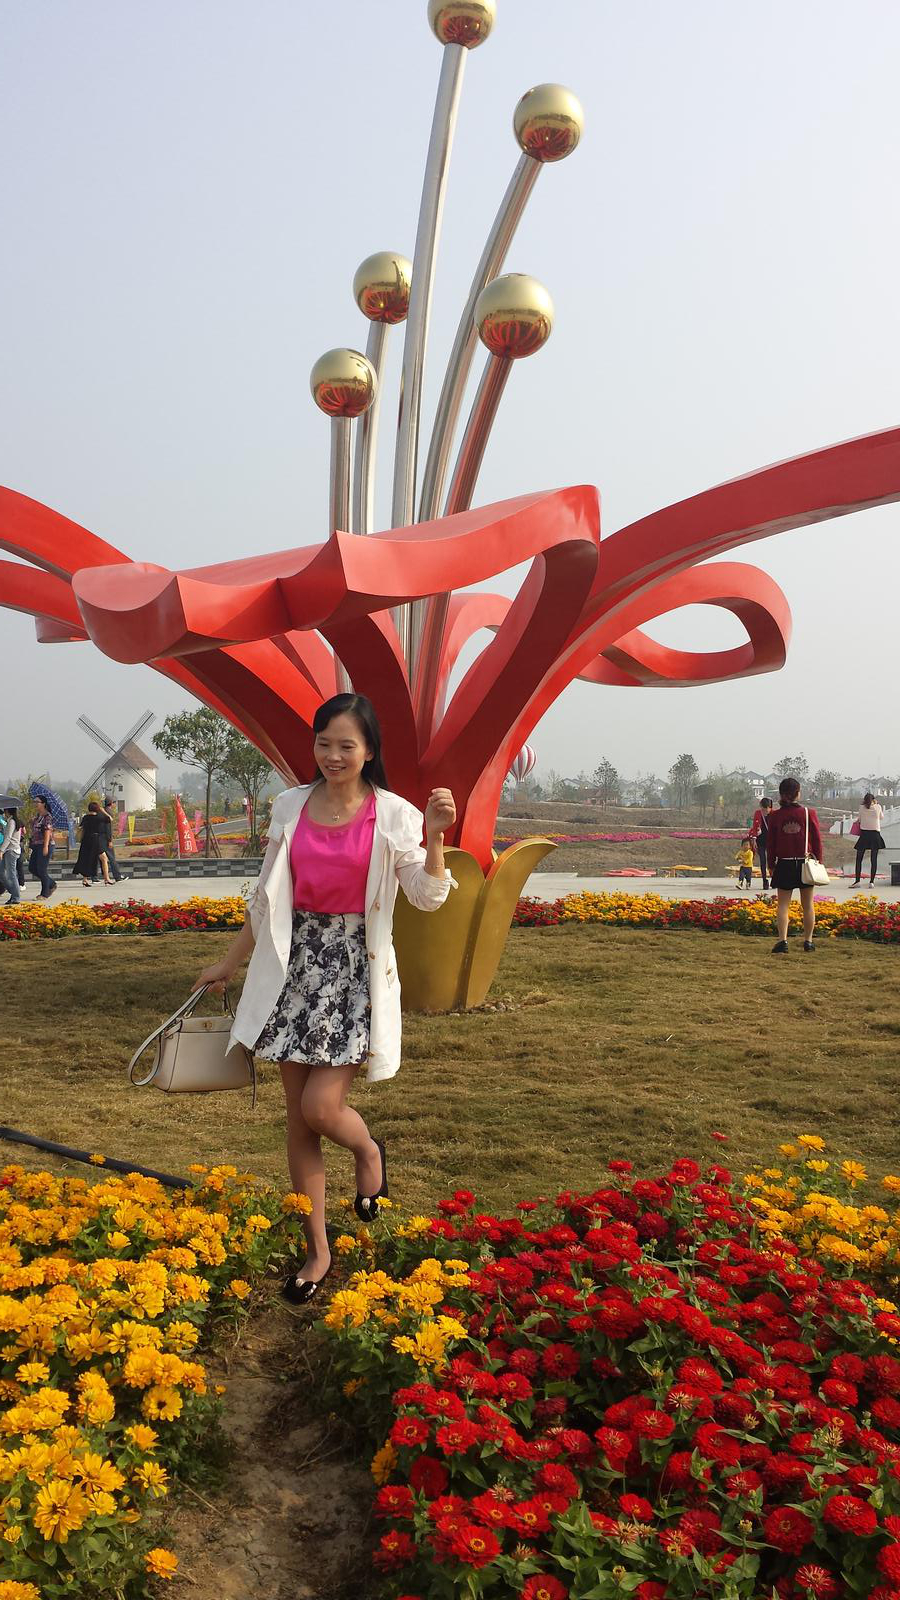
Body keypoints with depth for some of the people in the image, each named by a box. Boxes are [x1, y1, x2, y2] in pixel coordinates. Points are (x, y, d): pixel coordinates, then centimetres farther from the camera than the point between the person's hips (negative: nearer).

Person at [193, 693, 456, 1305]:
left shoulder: (392, 814, -4)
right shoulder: (291, 807, 6)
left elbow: (428, 897, -7)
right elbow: (268, 897, 14)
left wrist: (435, 837, -23)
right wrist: (229, 963, 18)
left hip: (356, 968, -4)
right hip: (297, 964, 4)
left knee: (321, 1105, -12)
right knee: (299, 1116, 7)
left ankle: (369, 1151, 26)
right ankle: (317, 1251, 23)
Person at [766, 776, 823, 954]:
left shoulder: (775, 816, -4)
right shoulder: (809, 814, -7)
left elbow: (770, 843, 2)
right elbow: (817, 839, -1)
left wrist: (771, 865, 12)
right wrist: (819, 860, 11)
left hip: (784, 865, 0)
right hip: (805, 864, 0)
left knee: (783, 904, 3)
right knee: (808, 904, 11)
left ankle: (782, 940, -9)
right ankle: (808, 941, 15)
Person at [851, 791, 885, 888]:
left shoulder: (862, 808, -1)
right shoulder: (878, 807, 0)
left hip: (864, 834, -1)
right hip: (875, 834, 1)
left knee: (859, 859, 5)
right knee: (874, 859, 5)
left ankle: (857, 881, -2)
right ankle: (872, 881, 2)